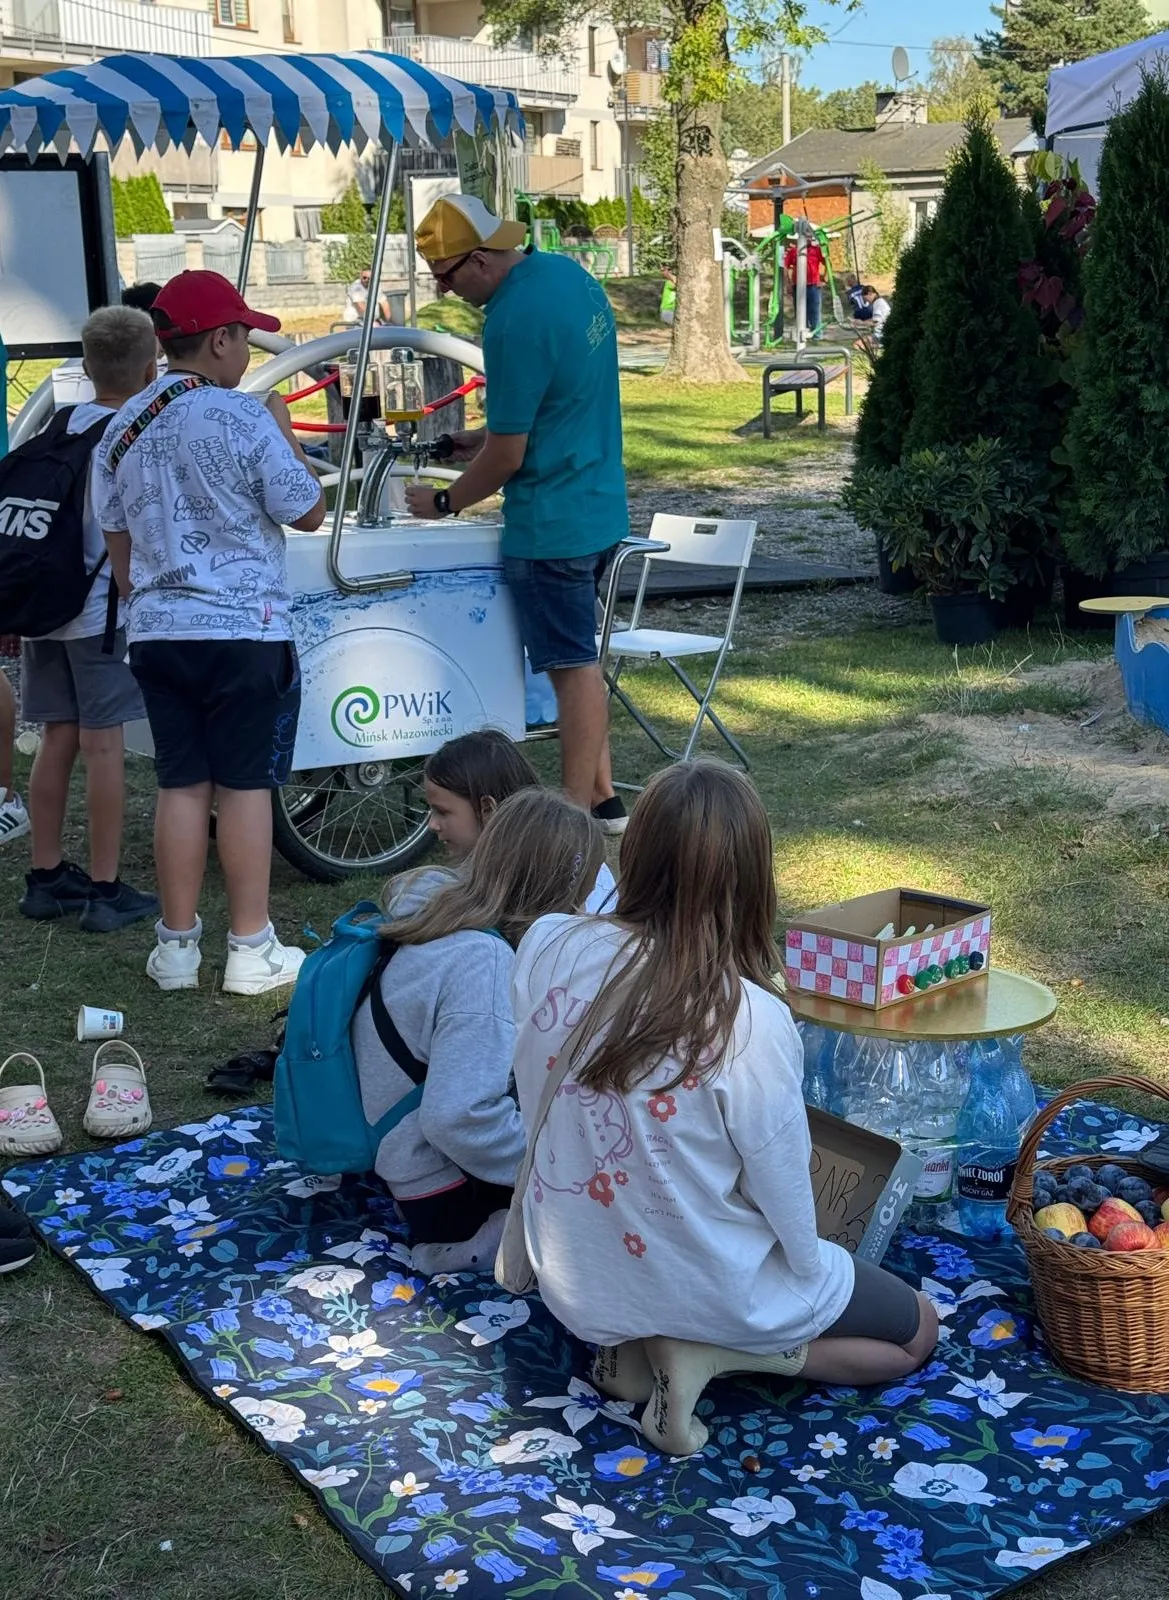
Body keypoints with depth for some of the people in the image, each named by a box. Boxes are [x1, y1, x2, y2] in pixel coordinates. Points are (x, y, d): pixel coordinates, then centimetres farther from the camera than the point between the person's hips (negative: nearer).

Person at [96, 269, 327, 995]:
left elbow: (117, 541, 14)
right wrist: (286, 433, 8)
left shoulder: (123, 428, 7)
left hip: (158, 634, 5)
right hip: (245, 633, -5)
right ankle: (252, 950, 7)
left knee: (181, 786, 10)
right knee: (245, 786, 1)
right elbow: (308, 513, -4)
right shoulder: (243, 420, -12)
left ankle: (177, 945, 14)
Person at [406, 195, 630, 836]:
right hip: (601, 508, 10)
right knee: (579, 659, 19)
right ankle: (601, 796, 28)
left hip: (550, 523, -10)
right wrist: (484, 437, 14)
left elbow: (507, 457, -18)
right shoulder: (568, 272, 5)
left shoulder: (514, 322, -23)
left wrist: (443, 502, -4)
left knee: (574, 666, -1)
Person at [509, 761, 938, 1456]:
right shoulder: (750, 1020, -30)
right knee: (917, 1329, 20)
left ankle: (634, 1343, 10)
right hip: (706, 1288, -6)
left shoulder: (545, 946, -18)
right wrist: (809, 1269, 4)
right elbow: (784, 1187, -18)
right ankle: (713, 1352, 0)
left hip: (573, 1280, 6)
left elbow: (533, 1094, -2)